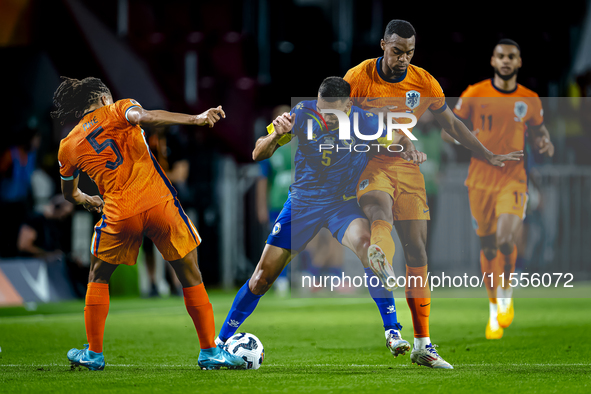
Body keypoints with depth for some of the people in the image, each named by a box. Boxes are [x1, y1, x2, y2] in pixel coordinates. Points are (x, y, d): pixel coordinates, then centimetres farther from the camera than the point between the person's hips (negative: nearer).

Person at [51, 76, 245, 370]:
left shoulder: (69, 146, 16)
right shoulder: (118, 110, 8)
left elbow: (69, 193, 31)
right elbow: (144, 117, -16)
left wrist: (86, 201, 54)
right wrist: (196, 119, -22)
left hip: (119, 216, 2)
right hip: (159, 204, -2)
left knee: (98, 277, 25)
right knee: (190, 276, 11)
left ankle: (93, 353, 24)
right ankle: (209, 352, 10)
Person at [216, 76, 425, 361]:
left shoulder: (364, 121, -17)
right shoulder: (303, 114, -16)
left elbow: (398, 138, 2)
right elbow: (258, 155, -14)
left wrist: (408, 149, -22)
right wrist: (276, 135, -35)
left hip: (343, 204, -1)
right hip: (302, 202, 1)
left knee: (366, 245, -33)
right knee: (263, 277, 0)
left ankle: (393, 333, -26)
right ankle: (222, 340, 20)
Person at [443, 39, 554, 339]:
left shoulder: (530, 101, 3)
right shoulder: (474, 95, -2)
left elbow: (538, 129, 19)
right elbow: (447, 132, 3)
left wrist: (546, 144, -3)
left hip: (513, 179, -1)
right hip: (481, 179, 1)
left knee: (506, 238, -22)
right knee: (488, 246, 6)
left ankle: (507, 294, 5)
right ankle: (494, 310, 24)